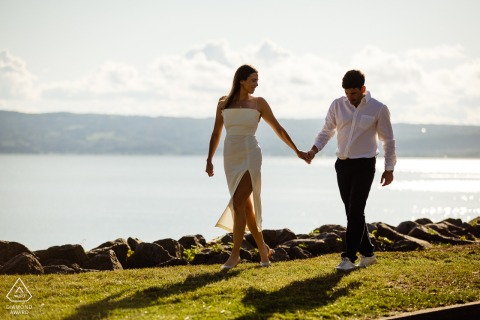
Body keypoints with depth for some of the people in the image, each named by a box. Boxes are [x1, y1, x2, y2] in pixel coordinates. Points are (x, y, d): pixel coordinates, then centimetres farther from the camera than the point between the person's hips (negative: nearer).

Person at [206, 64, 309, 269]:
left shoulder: (258, 103, 3)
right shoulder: (224, 103, 8)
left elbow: (278, 129, 9)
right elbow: (216, 133, 14)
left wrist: (297, 151, 12)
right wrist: (209, 159, 9)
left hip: (250, 156, -3)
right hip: (231, 157, 3)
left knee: (238, 204, -13)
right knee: (246, 206, 8)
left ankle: (235, 253, -9)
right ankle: (263, 248, 22)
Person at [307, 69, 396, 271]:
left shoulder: (378, 109, -6)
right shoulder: (337, 106, 2)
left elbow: (388, 140, 1)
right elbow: (326, 131, 9)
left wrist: (389, 168, -1)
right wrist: (314, 150, -8)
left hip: (364, 165, -4)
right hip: (343, 164, 4)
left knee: (355, 211, -10)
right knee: (352, 211, 8)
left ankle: (349, 257, -9)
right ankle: (367, 253, 19)